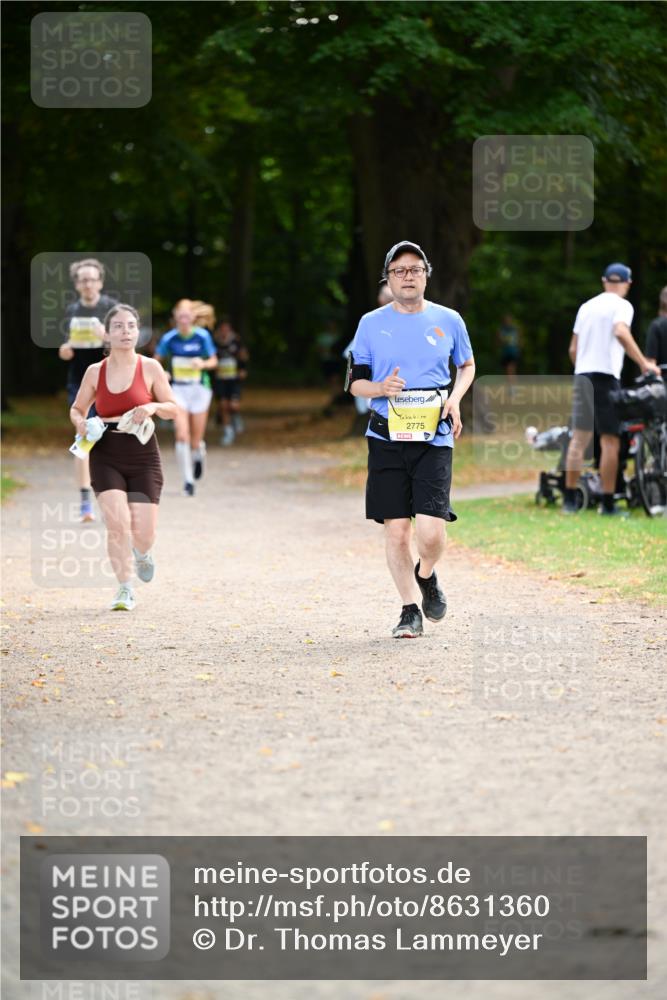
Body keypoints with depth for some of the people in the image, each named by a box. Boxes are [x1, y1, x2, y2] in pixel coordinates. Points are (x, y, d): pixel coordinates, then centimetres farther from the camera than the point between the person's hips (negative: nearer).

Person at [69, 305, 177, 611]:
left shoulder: (150, 368, -1)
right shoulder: (95, 372, 3)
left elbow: (173, 409, 5)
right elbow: (77, 408, 15)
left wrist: (154, 407, -16)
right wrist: (80, 423, -7)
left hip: (143, 455, -1)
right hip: (106, 455, 1)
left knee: (143, 533, -4)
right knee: (117, 523, -17)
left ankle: (141, 552, 35)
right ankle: (125, 590, -4)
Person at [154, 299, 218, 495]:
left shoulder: (202, 336, -7)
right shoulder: (169, 338, -5)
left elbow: (214, 361, 2)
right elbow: (156, 360, 7)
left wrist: (203, 363, -20)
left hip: (200, 389, 0)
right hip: (178, 390, 0)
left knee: (195, 441, 5)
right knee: (182, 436, -14)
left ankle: (198, 456, 43)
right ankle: (188, 481, -6)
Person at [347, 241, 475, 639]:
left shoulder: (448, 321, 6)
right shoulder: (372, 324, 4)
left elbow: (467, 366, 21)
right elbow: (355, 381, 10)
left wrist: (455, 398, 2)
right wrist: (380, 389, -12)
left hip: (434, 439, -1)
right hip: (386, 438, 1)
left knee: (431, 532, -13)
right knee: (396, 531, 0)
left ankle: (427, 577, 20)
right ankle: (411, 609, 15)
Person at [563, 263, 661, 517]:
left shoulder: (587, 306, 18)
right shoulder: (621, 305, -2)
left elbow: (573, 349, 18)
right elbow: (621, 333, -22)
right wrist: (643, 363, -20)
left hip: (582, 375, 6)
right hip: (606, 376, -6)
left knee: (579, 439, 7)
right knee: (610, 441, -3)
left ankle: (570, 500, 6)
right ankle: (607, 503, -6)